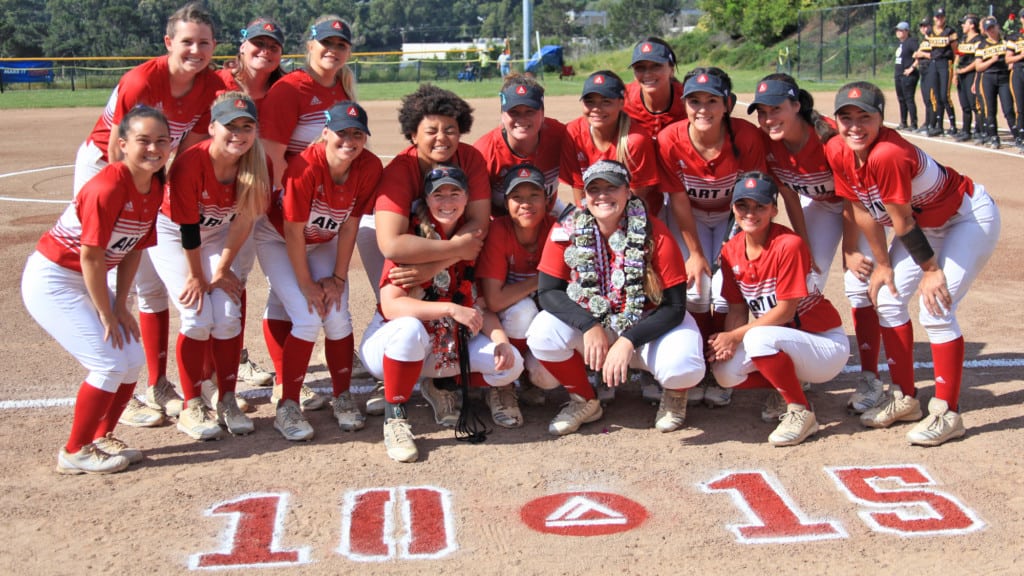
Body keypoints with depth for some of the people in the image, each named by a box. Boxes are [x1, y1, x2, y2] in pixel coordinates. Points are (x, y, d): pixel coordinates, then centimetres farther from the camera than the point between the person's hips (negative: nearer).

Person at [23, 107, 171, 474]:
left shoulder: (156, 188, -1)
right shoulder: (108, 187, -27)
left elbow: (133, 248, 5)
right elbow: (90, 255, -25)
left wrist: (120, 305, 0)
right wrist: (106, 314, -16)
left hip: (88, 281, 8)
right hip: (52, 282, -8)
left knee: (133, 360, 6)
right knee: (111, 364, -12)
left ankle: (101, 438, 25)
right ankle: (75, 453, 5)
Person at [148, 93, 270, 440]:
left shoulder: (258, 165, -21)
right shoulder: (189, 164, -32)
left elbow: (244, 220, -13)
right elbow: (187, 228, -22)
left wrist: (222, 270, -10)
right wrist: (197, 276, -13)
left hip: (221, 234, 3)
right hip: (173, 233, -3)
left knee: (228, 315, -10)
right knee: (198, 318, -13)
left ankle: (227, 402, 5)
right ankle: (191, 408, 1)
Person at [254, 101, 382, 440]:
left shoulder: (370, 167, -20)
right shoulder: (305, 167, -33)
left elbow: (349, 226, -12)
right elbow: (293, 232, -25)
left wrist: (338, 278, -11)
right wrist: (306, 285, -20)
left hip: (323, 243, 4)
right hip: (278, 239, -4)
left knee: (338, 318, -10)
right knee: (308, 319, -17)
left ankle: (343, 399, 9)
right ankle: (287, 408, -3)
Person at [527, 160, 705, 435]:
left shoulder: (655, 234, -17)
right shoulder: (565, 232, -11)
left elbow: (674, 306, -17)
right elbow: (547, 291, -13)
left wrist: (628, 341, -29)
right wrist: (589, 326, -28)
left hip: (648, 325, -2)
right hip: (589, 322, 3)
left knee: (682, 370, -33)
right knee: (542, 333, -26)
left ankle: (675, 395, 10)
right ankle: (584, 402, 4)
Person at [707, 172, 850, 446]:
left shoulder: (789, 245, -21)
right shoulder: (731, 251, 0)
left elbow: (785, 311, -20)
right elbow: (737, 307, 3)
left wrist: (736, 336, -22)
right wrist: (727, 341, -17)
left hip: (827, 344, -7)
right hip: (781, 344, 7)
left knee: (759, 337, -35)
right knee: (725, 372, -17)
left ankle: (801, 412, -14)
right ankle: (786, 387, 10)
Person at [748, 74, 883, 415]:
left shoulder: (830, 138, -35)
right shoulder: (769, 145, -21)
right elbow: (791, 199, -8)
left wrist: (850, 251, -15)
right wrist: (804, 248, -6)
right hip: (817, 204, 4)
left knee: (859, 282, -13)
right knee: (807, 282, -4)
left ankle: (869, 379, -2)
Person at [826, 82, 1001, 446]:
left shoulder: (888, 154, -36)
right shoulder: (837, 153, -14)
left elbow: (902, 223, -26)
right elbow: (864, 212, -5)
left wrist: (931, 270, -16)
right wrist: (883, 264, 1)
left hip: (970, 217, -8)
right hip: (924, 222, 8)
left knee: (936, 309, -16)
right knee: (888, 299, 5)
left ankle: (947, 413, -3)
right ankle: (905, 399, 18)